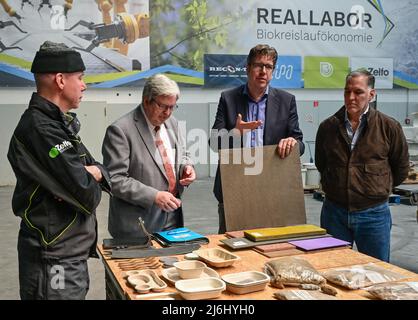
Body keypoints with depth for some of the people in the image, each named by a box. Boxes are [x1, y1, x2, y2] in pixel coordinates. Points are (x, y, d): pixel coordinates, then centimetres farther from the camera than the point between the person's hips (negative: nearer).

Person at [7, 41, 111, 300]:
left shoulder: (59, 124, 10)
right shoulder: (40, 129, -22)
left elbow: (103, 172, 10)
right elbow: (88, 196, -26)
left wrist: (94, 172, -12)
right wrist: (90, 182, -3)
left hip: (72, 254, 9)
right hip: (54, 263, -9)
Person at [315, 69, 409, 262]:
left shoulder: (389, 127, -6)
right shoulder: (328, 127, 1)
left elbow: (401, 168, 6)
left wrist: (381, 189, 12)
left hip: (373, 214, -2)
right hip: (334, 212, 2)